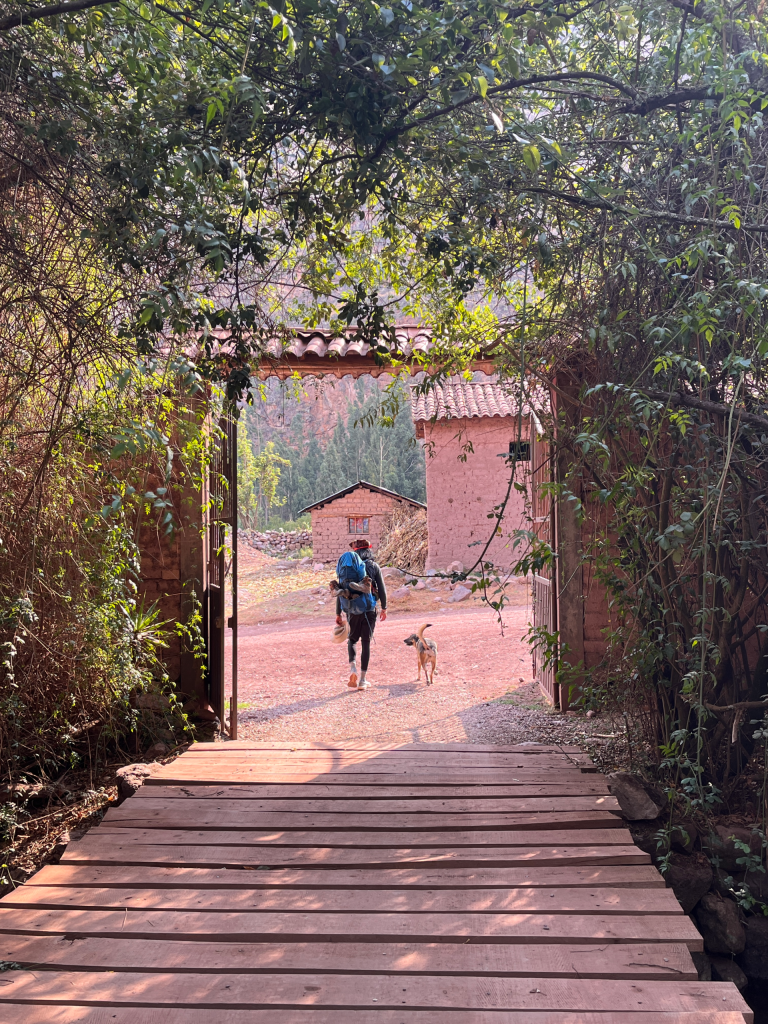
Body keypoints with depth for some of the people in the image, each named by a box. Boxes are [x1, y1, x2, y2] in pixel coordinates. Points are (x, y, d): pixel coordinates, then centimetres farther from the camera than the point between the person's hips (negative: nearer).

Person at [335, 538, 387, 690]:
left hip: (353, 611, 1)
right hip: (370, 610, -1)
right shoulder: (374, 566, -1)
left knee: (352, 640, 19)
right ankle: (362, 680, 8)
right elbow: (382, 589, -2)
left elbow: (340, 592, 0)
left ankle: (353, 669, -5)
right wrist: (384, 609, 10)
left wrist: (338, 614, 6)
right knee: (366, 643, 7)